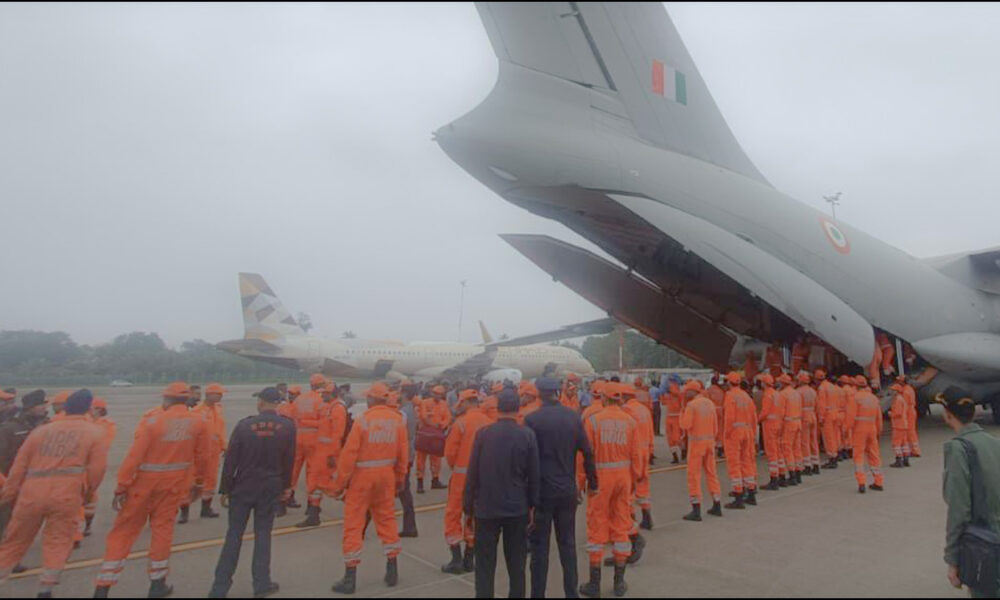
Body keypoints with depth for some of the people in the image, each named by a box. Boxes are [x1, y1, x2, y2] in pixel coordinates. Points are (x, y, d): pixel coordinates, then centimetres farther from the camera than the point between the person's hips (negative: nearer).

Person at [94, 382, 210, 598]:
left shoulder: (152, 420, -13)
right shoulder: (198, 423, -5)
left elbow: (135, 455, -15)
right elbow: (202, 456, 1)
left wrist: (121, 487, -9)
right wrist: (198, 482, 14)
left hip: (144, 482, -2)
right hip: (174, 483, 2)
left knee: (123, 531, 11)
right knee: (162, 528, 14)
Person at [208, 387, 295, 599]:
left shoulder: (244, 424, -7)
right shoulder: (287, 426, -6)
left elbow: (230, 460, -5)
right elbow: (289, 459, -1)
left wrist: (225, 489, 3)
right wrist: (286, 485, 9)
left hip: (243, 486, 0)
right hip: (271, 487, 0)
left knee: (234, 535, 9)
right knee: (263, 534, 10)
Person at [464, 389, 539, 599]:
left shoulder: (483, 433, -8)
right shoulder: (528, 435, -6)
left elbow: (472, 472, -5)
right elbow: (533, 474, -2)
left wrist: (468, 505, 5)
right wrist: (532, 506, 8)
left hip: (486, 507, -1)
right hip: (518, 508, 1)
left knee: (485, 564, 9)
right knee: (516, 563, 14)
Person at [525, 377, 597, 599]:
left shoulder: (532, 419, -12)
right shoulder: (573, 416, -1)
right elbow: (587, 452, 0)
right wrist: (592, 481, 10)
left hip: (541, 490, -3)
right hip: (567, 489, 4)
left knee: (540, 545, 7)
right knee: (567, 543, 15)